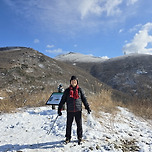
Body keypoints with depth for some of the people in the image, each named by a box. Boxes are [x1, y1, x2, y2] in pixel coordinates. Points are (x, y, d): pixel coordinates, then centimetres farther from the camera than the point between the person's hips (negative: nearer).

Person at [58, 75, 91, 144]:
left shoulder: (79, 90, 5)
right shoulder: (67, 91, 4)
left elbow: (84, 99, 10)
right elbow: (63, 100, 8)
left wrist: (87, 107, 6)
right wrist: (59, 109, 6)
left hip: (78, 110, 0)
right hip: (70, 111, 0)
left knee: (79, 125, 5)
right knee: (69, 125, 7)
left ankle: (80, 137, 21)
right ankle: (68, 138, 24)